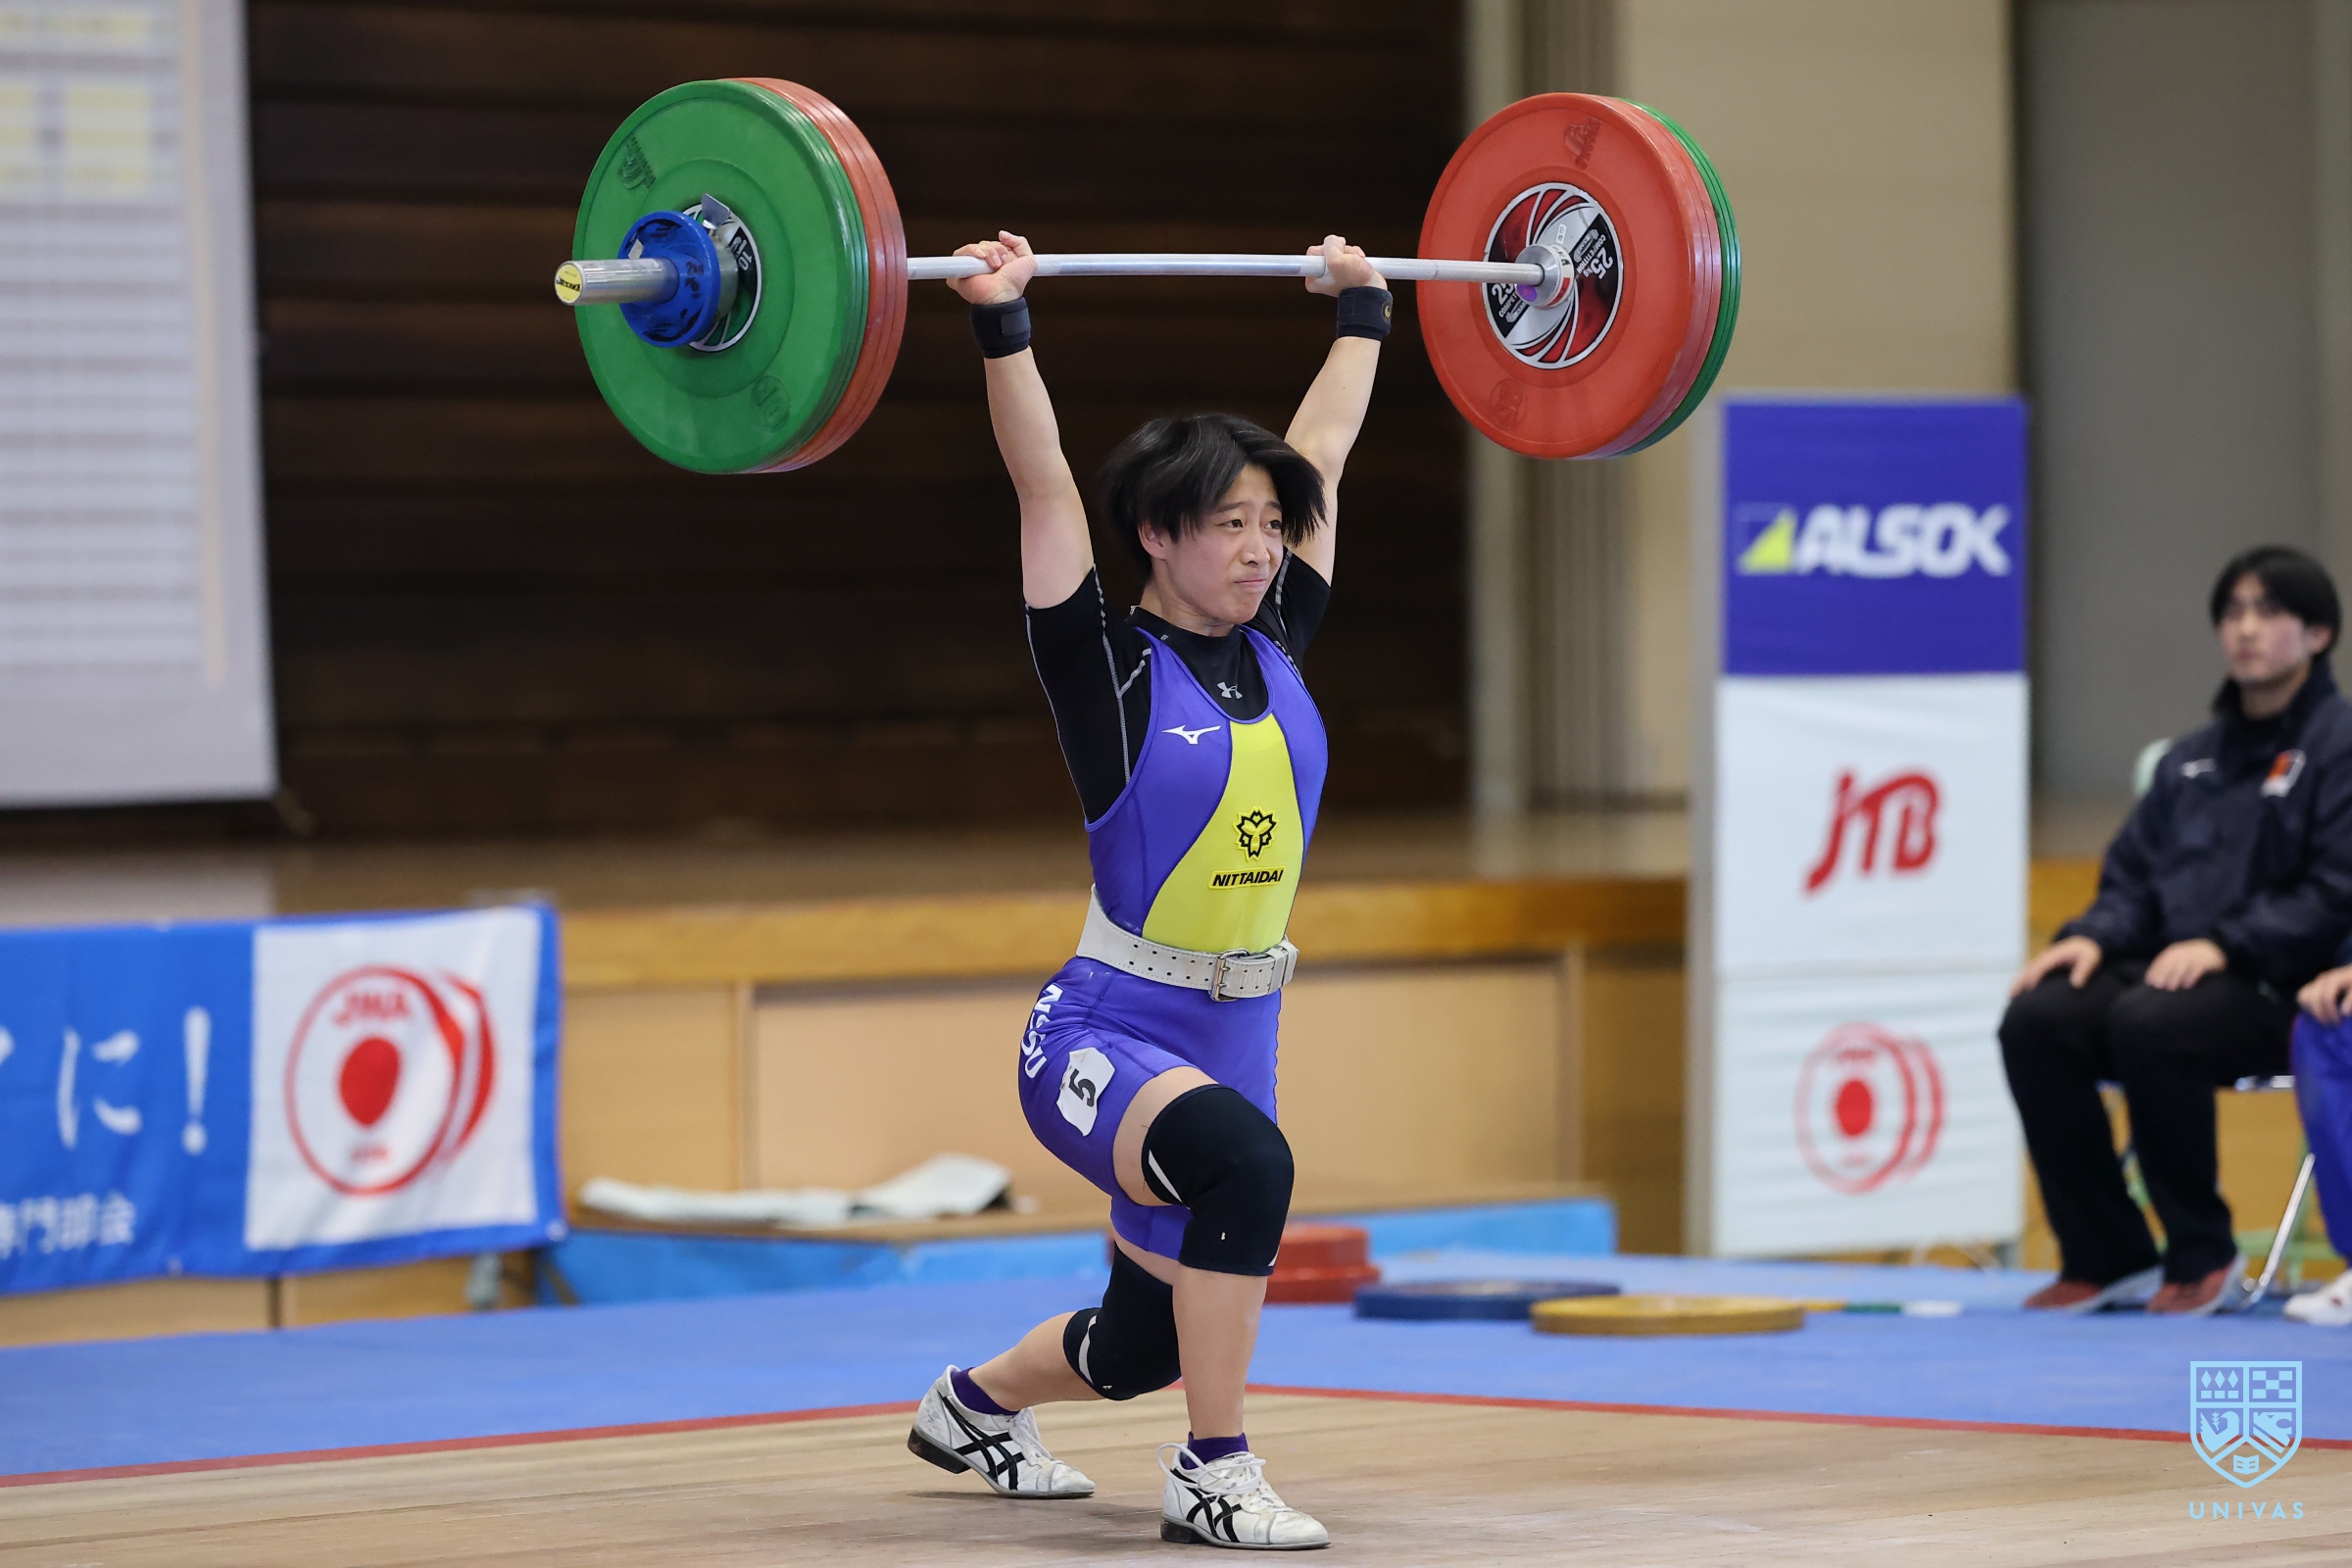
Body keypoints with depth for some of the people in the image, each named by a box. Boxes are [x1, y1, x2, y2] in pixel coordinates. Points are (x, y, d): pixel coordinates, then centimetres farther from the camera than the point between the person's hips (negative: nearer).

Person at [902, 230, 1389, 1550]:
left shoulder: (1277, 648, 4)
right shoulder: (1108, 664, -10)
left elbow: (1324, 450, 14)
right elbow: (1044, 483, -19)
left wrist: (1363, 309, 21)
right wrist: (1002, 324, -24)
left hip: (1234, 1038, 7)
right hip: (1103, 1038, -7)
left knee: (1153, 1340, 18)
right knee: (1247, 1164, -37)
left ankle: (976, 1404, 50)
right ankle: (1213, 1478, -24)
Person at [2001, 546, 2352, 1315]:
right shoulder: (2190, 759, 23)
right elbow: (2133, 876, 22)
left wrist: (2226, 946, -21)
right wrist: (2093, 936, 0)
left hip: (2278, 992, -7)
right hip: (2164, 968, 7)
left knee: (2148, 1024, -36)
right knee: (2035, 1019, -21)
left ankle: (2202, 1252, -18)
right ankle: (2107, 1255, -12)